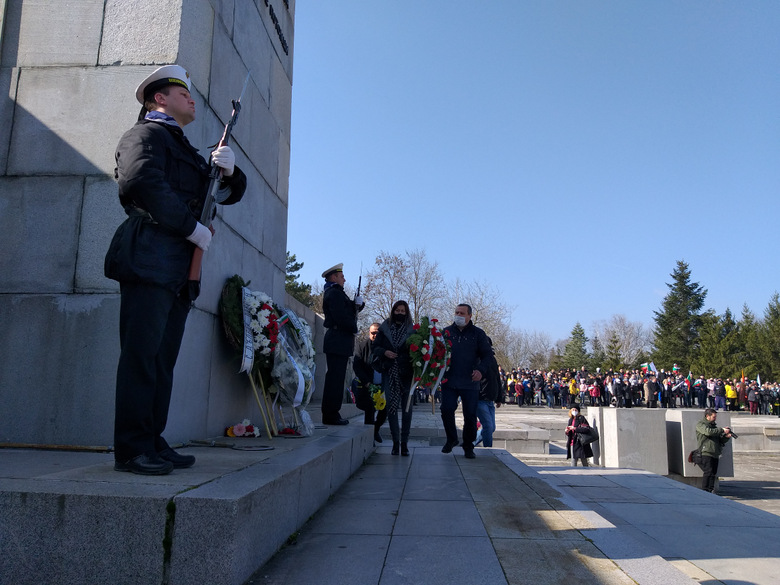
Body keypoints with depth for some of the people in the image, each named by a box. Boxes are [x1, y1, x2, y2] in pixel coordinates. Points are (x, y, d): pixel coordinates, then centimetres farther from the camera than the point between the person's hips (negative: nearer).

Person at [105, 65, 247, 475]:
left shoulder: (187, 153, 32)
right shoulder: (146, 134, 6)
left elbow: (229, 194, 26)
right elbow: (143, 181, -14)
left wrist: (229, 171, 4)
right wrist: (191, 226, -13)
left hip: (179, 269, 8)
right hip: (149, 260, -8)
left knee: (162, 359, 6)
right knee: (141, 354, -10)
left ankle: (153, 443, 11)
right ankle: (131, 449, -6)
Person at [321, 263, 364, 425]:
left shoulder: (336, 293, 24)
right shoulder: (334, 293, -10)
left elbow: (349, 309, 22)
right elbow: (341, 317, -19)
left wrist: (357, 304, 1)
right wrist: (354, 328, -4)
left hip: (338, 342, 11)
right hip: (338, 341, -11)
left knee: (335, 378, 11)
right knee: (336, 378, -9)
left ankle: (330, 414, 16)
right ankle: (331, 415, -6)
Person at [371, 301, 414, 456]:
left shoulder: (411, 330, 6)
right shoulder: (385, 328, 10)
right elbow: (375, 347, 10)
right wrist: (384, 352, -9)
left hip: (406, 373, -1)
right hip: (389, 372, 1)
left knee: (406, 407, 1)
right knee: (391, 406, -1)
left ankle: (404, 443, 9)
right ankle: (395, 442, 8)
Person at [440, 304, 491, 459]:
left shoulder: (478, 334, 5)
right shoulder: (446, 332, 8)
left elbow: (487, 355, 2)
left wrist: (481, 370, -14)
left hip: (470, 383, -1)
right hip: (449, 381, 1)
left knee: (470, 415, 1)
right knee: (446, 410, -3)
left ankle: (468, 446, 20)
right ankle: (451, 439, 22)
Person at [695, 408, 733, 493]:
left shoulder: (714, 426, 23)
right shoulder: (700, 424, 2)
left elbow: (721, 441, 19)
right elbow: (708, 432, -19)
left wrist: (726, 437, -1)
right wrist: (722, 430, -13)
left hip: (715, 454, 7)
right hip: (706, 453, -7)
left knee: (713, 473, 4)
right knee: (708, 472, -14)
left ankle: (710, 491, 9)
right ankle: (704, 492, -13)